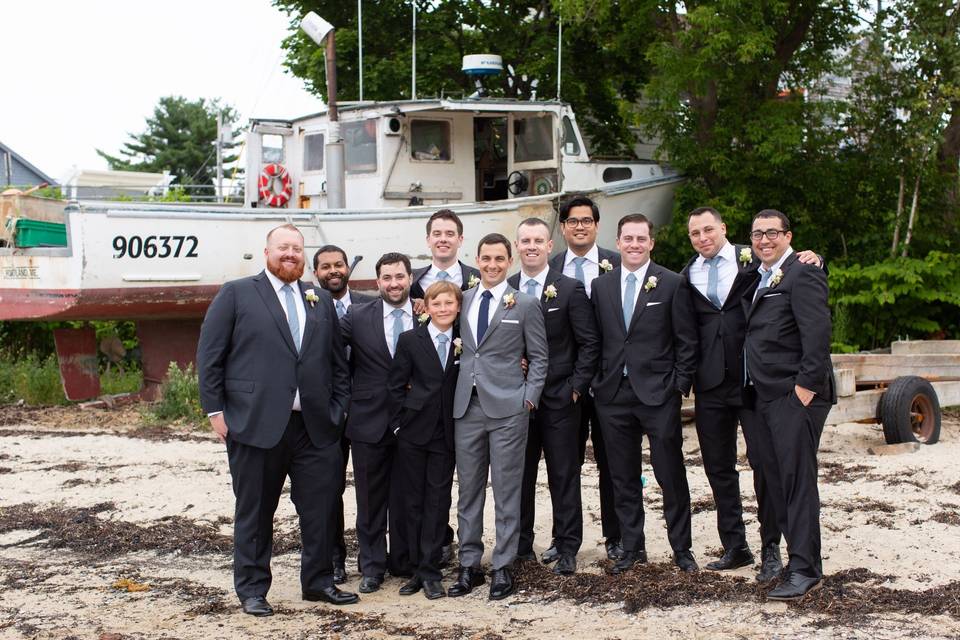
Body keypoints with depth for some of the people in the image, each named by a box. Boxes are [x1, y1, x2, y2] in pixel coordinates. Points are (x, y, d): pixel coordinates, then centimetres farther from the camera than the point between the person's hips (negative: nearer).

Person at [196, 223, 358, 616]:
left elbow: (338, 363, 17)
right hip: (256, 424, -4)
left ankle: (318, 581, 21)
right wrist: (216, 410, -6)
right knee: (254, 511, 6)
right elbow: (209, 356, -1)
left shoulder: (321, 301, 15)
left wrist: (338, 408, 8)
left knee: (322, 506, 6)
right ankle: (252, 589, 18)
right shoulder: (236, 294, 2)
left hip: (315, 426, 4)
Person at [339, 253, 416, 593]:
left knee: (405, 497, 9)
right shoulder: (358, 317, 1)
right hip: (370, 421, 0)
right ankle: (372, 566, 18)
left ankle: (404, 562, 22)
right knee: (371, 498, 8)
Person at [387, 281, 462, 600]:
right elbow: (396, 385, 1)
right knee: (414, 499, 5)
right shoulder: (410, 340, 0)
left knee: (438, 500, 0)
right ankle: (418, 568, 13)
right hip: (414, 432, -1)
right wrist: (402, 421, -5)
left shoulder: (463, 342, 5)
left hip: (445, 433, 1)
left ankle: (431, 571, 4)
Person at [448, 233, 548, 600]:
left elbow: (539, 358, 3)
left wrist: (529, 397, -5)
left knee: (506, 491, 1)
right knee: (468, 490, 8)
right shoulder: (462, 300, 12)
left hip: (507, 408, -3)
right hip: (466, 405, 4)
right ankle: (469, 565, 17)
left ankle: (503, 568, 8)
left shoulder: (525, 305, 2)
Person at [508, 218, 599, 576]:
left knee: (564, 475, 2)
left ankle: (567, 549, 9)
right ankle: (521, 546, 17)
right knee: (519, 474, 7)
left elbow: (589, 344, -1)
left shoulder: (570, 290, -1)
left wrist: (576, 386, -7)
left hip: (559, 398, -2)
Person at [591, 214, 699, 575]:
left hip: (658, 394, -3)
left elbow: (686, 341, -1)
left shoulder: (672, 284, -1)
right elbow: (595, 340, 12)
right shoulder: (601, 286, 9)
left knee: (671, 475, 2)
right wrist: (597, 382, 4)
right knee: (623, 478, 9)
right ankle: (632, 548, 19)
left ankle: (681, 548, 13)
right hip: (613, 395, 3)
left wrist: (680, 386, -6)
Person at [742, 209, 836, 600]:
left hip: (795, 396, -9)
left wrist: (806, 385, -20)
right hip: (765, 395, 9)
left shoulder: (802, 274, -9)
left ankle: (804, 569, -6)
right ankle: (799, 554, 18)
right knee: (776, 480, 10)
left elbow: (818, 332, -17)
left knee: (798, 479, -8)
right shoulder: (759, 279, 19)